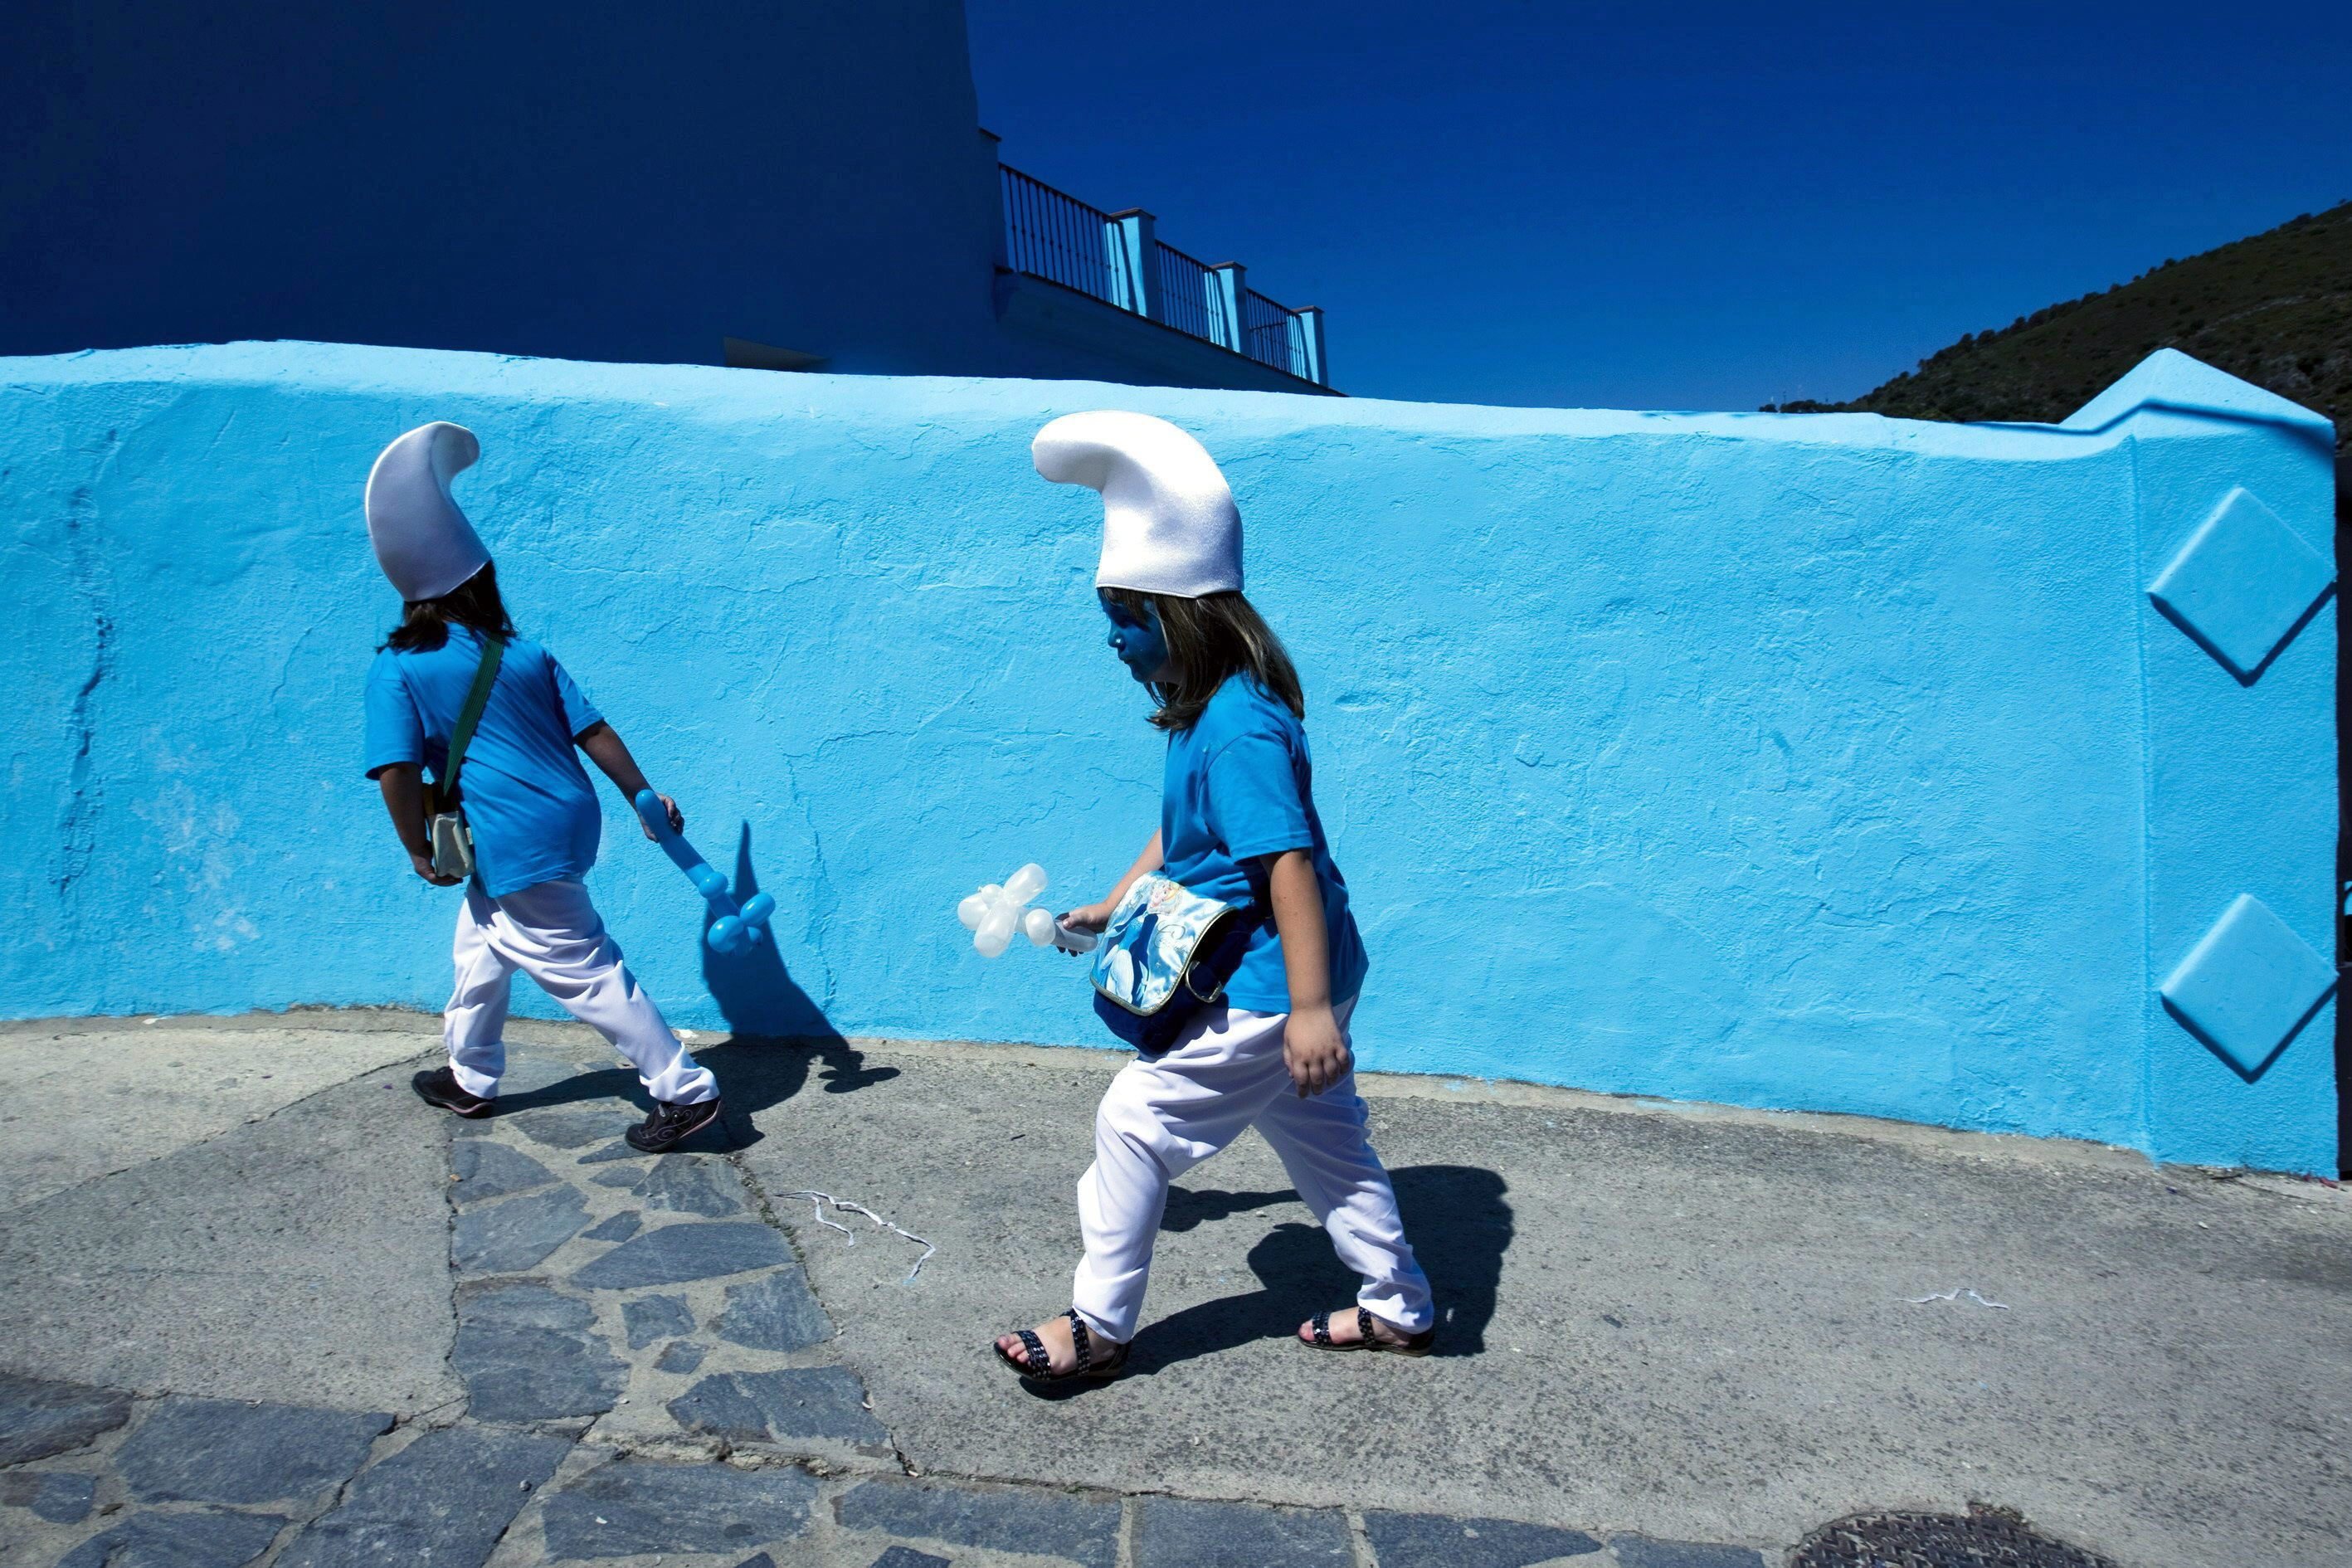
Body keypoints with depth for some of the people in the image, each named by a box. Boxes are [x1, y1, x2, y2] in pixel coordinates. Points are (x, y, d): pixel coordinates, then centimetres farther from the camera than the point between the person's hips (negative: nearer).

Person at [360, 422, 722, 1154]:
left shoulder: (398, 669, -9)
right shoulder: (526, 656, 5)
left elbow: (397, 772, -15)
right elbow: (593, 731, 5)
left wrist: (419, 852, -3)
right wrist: (644, 798, 12)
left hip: (519, 849, -7)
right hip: (565, 821, 7)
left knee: (585, 972, -1)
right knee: (480, 947, 27)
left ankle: (685, 1092, 2)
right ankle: (471, 1080, 42)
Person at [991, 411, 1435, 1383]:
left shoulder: (1240, 729, -24)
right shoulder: (1207, 714, 7)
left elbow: (1289, 863, -28)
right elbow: (1183, 833, 21)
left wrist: (1310, 1008, -28)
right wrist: (1112, 909, 23)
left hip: (1267, 990, -10)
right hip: (1283, 982, 10)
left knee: (1135, 1119, -1)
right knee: (1321, 1138, 20)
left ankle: (1100, 1328, 16)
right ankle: (1401, 1309, 35)